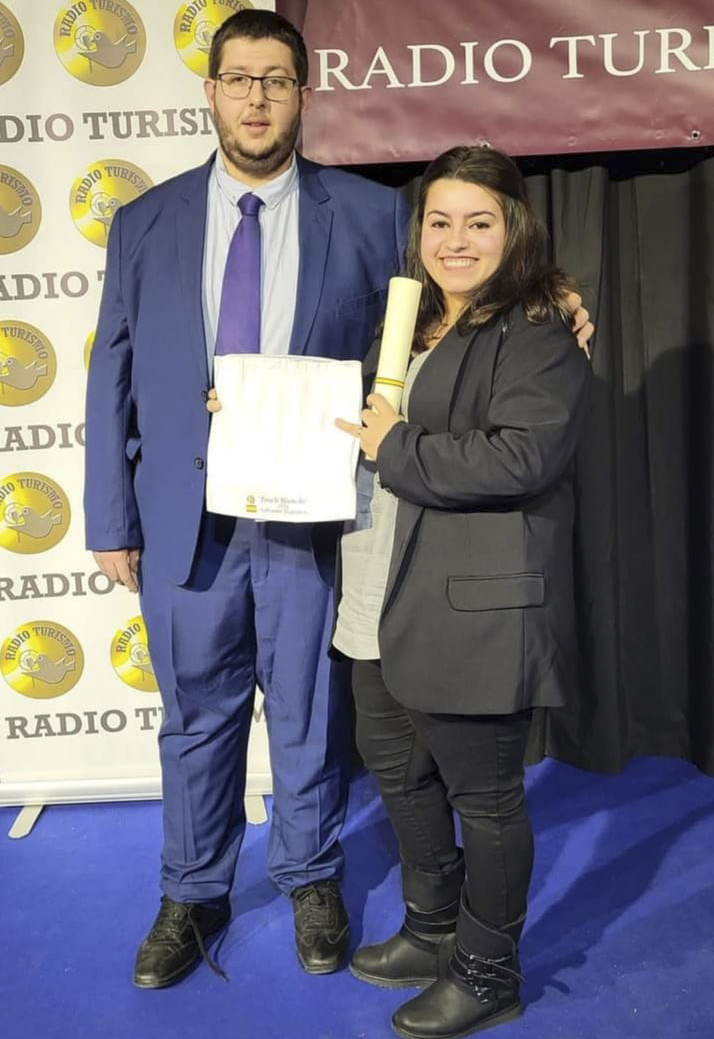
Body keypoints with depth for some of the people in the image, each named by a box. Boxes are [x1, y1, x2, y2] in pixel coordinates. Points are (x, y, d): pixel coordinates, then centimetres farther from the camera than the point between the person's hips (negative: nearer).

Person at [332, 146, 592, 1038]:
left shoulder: (537, 338, -11)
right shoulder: (408, 327, 15)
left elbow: (520, 458, -26)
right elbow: (364, 428, 25)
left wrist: (396, 449, -18)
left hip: (474, 612, -9)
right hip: (389, 604, 9)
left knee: (482, 796, 7)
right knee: (398, 771, 21)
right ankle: (433, 931, 45)